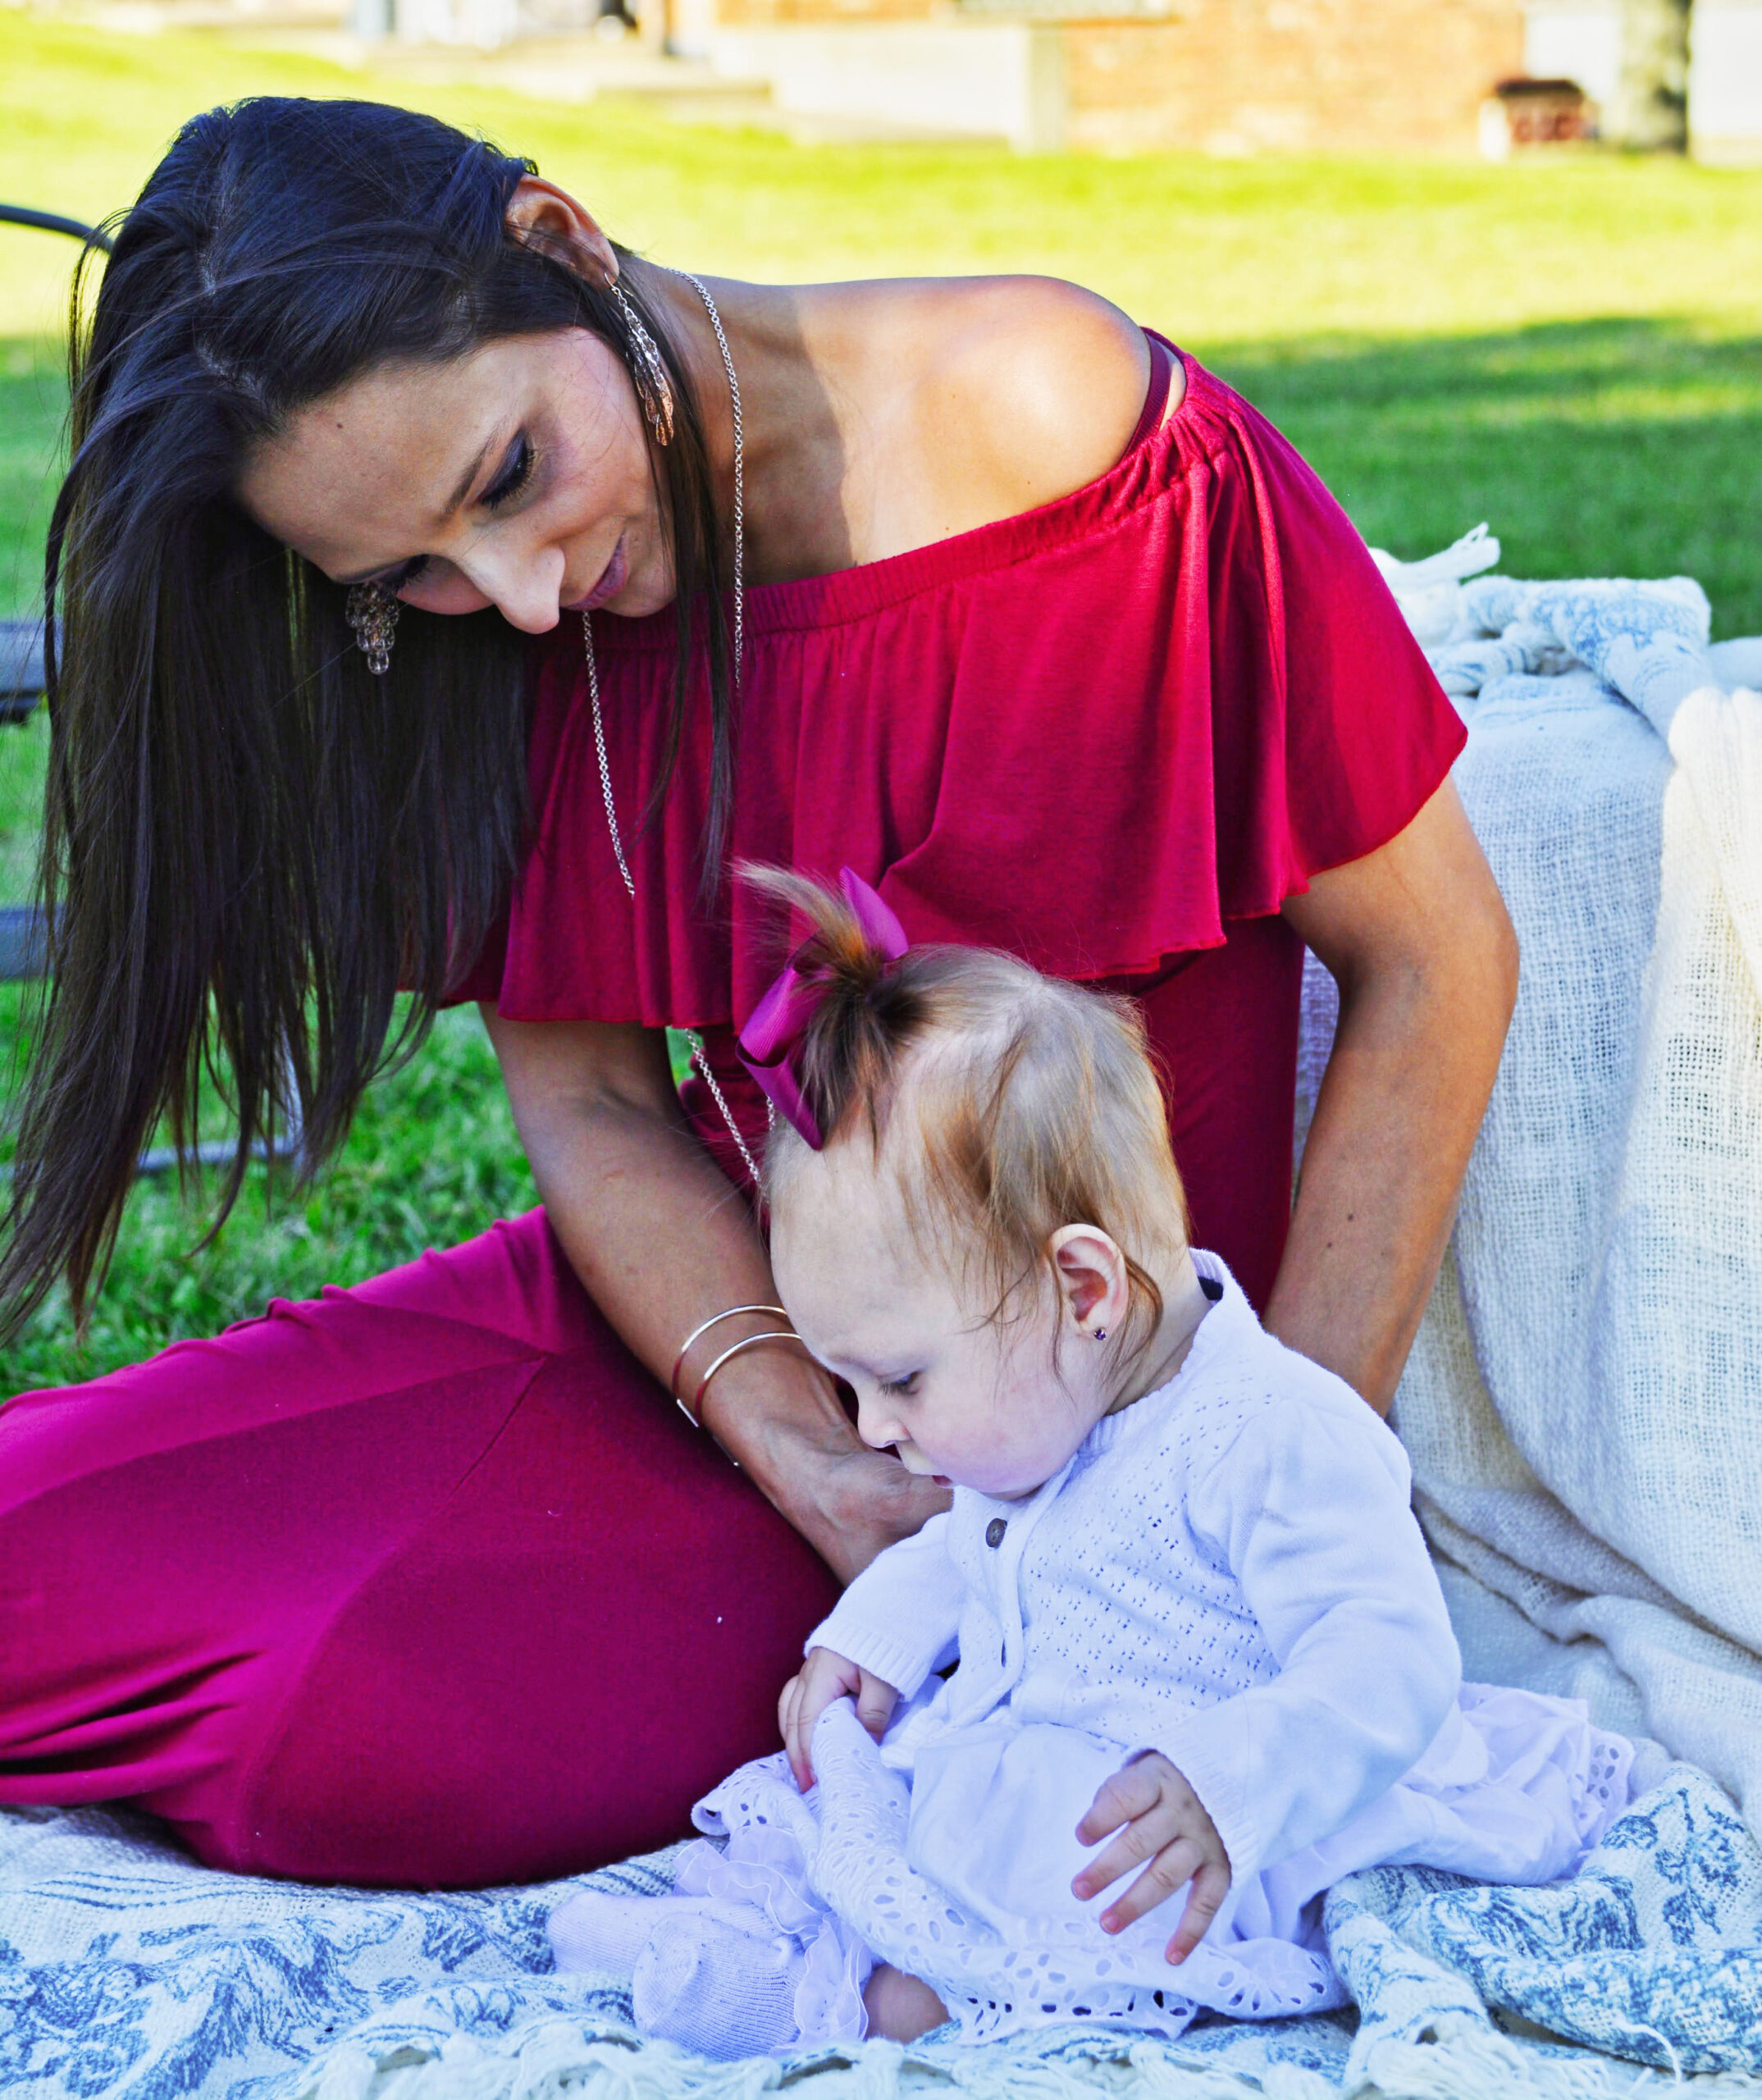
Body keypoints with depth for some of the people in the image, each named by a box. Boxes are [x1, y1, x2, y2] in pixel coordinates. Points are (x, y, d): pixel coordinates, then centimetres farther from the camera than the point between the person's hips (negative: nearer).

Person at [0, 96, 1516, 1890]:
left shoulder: (1043, 420, -21)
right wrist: (804, 1455, -23)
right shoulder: (494, 608, -6)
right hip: (727, 1294, 5)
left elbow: (1435, 961, -16)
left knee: (398, 1731, -25)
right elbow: (586, 1101, -4)